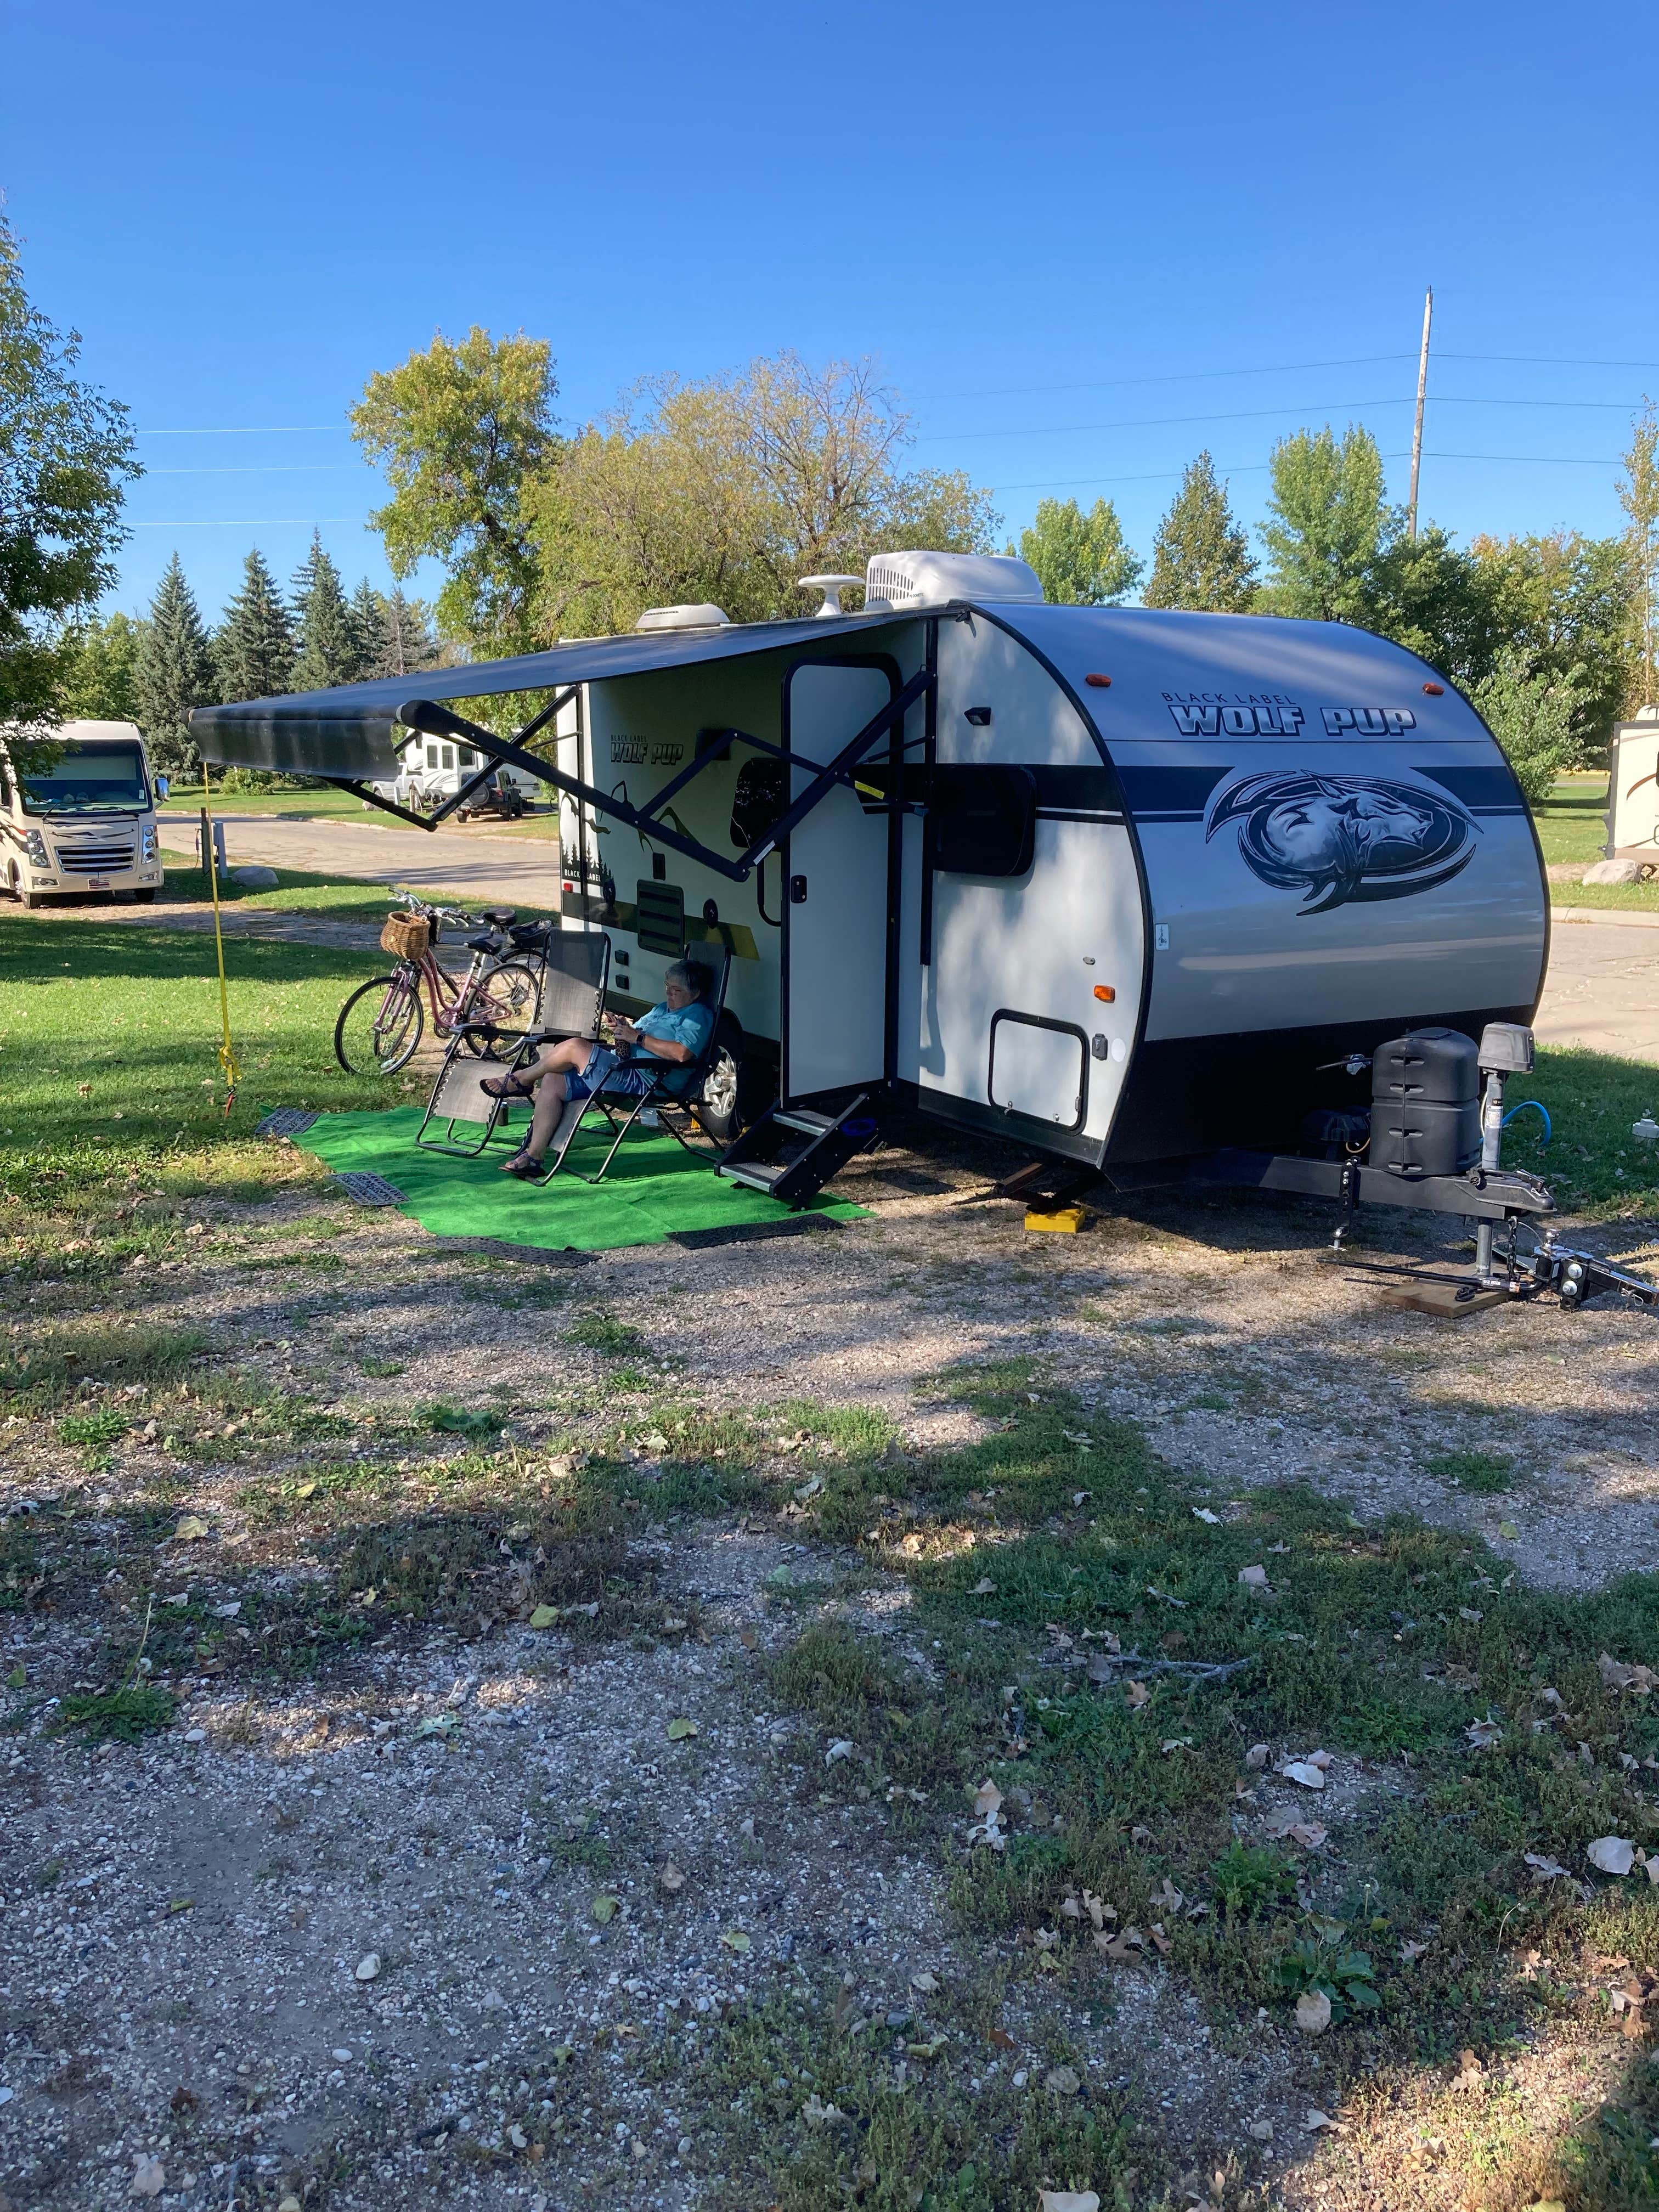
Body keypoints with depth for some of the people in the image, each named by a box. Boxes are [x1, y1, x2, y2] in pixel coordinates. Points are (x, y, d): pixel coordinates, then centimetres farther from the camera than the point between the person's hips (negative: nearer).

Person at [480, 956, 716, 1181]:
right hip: (622, 1070, 10)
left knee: (575, 1046, -19)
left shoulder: (698, 1016, -5)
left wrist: (637, 1037, -16)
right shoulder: (663, 1008, 25)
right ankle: (534, 1157, -6)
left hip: (643, 1081, -10)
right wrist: (624, 1028, 4)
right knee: (552, 1082, -4)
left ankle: (519, 1081, 4)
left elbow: (682, 1054, -23)